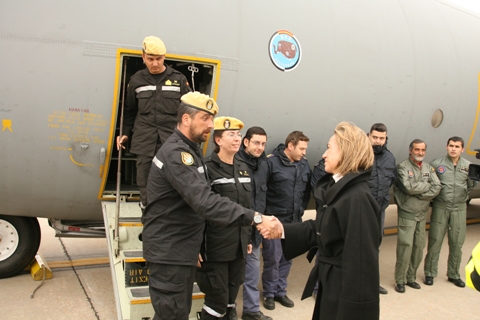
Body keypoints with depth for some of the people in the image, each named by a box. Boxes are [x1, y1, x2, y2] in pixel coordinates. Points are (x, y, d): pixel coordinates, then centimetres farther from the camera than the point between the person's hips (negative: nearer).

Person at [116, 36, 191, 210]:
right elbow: (130, 110, 19)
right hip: (144, 141, 2)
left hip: (172, 141, -1)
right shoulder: (136, 80, 10)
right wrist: (125, 133, 16)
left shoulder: (178, 79, 6)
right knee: (145, 183, 3)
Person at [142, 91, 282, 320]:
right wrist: (255, 218, -41)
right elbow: (205, 202, -36)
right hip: (169, 251, -10)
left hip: (182, 248, 10)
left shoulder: (188, 150, 11)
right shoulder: (176, 153, -23)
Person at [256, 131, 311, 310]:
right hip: (274, 220, -5)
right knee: (272, 258, 3)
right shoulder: (270, 162, -11)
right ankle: (269, 293, 22)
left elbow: (306, 191, 13)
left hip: (293, 221, 5)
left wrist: (301, 210, 8)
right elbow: (260, 191, -13)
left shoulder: (304, 165, 5)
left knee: (287, 258, 14)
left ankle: (280, 291, 30)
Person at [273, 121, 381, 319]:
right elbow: (319, 229, 8)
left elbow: (361, 260, -25)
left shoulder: (357, 199, -25)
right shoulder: (334, 188, 6)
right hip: (330, 283, 8)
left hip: (345, 290, -8)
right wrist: (283, 230, -2)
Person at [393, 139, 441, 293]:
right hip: (407, 214, -6)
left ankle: (411, 277, 23)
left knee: (419, 247, 10)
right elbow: (409, 187, -23)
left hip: (422, 214, 6)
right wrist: (427, 185, -8)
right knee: (405, 247, -8)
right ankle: (400, 280, 5)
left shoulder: (428, 168, 10)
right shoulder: (403, 167, -9)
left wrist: (419, 193, -15)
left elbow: (437, 188, -2)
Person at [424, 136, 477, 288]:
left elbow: (470, 187, 12)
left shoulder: (468, 166, 4)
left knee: (457, 243, 11)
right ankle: (430, 273, 17)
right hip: (440, 207, -2)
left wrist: (474, 180, -3)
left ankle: (454, 274, 27)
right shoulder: (437, 164, -4)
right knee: (435, 241, 3)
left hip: (459, 208, 3)